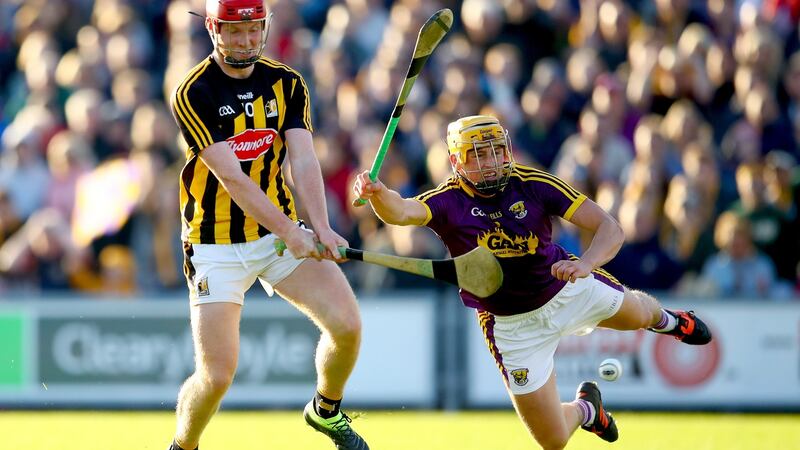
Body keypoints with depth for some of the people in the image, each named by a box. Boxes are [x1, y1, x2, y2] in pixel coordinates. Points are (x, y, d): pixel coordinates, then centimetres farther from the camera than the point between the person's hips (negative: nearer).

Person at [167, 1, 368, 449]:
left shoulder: (287, 84, 2)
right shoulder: (194, 94, -14)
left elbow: (304, 160, -11)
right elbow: (232, 177, -22)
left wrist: (320, 226, -27)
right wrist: (289, 231, -30)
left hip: (281, 229, 4)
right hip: (216, 244, -4)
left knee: (347, 323, -12)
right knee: (218, 373, -13)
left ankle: (326, 411, 17)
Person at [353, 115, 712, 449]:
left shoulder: (534, 185, -21)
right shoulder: (448, 202, -23)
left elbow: (609, 228, -24)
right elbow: (402, 212, -45)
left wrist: (586, 263, -46)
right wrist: (378, 195, -68)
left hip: (570, 289, 1)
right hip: (513, 325, -1)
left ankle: (665, 319, 70)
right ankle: (584, 408, 41)